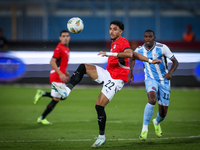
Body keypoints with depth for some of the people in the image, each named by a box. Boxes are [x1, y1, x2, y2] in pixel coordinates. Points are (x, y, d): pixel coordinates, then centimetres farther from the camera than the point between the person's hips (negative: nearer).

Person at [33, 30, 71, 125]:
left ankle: (42, 94, 18)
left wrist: (65, 72, 17)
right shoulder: (59, 48, -16)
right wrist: (61, 74, -25)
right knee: (56, 99, -5)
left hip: (60, 76, 9)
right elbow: (52, 62, -22)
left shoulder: (66, 48, 14)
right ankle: (42, 118, 4)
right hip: (57, 76, -9)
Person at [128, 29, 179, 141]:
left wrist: (170, 73, -31)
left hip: (164, 80, 0)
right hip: (150, 79, 0)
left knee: (163, 113, 5)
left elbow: (175, 62, -12)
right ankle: (144, 129, -28)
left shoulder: (162, 48, -15)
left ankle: (157, 122, 45)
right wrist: (130, 72, 12)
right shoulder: (139, 50, -5)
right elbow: (132, 58, 20)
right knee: (152, 99, -34)